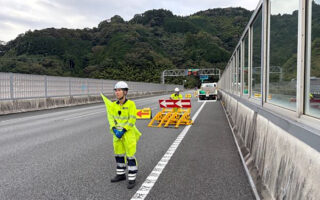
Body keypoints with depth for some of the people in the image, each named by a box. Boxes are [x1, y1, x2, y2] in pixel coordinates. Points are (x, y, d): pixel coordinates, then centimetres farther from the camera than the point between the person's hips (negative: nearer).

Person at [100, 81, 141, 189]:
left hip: (128, 134, -6)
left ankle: (132, 178, 12)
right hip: (117, 133, 6)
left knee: (130, 156, -1)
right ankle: (121, 174, 35)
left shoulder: (130, 104, -12)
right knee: (118, 154, 17)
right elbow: (111, 118, 4)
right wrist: (114, 130, -11)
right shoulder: (113, 105, 3)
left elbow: (132, 120, -15)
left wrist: (123, 131, -18)